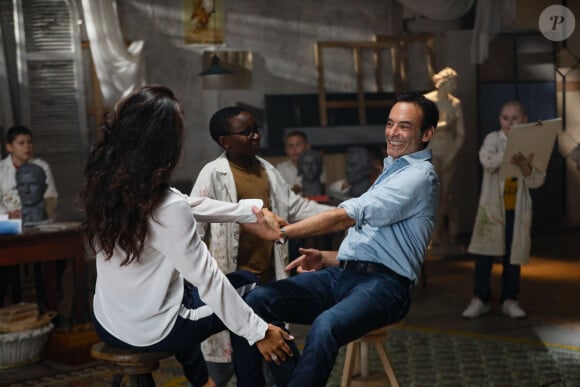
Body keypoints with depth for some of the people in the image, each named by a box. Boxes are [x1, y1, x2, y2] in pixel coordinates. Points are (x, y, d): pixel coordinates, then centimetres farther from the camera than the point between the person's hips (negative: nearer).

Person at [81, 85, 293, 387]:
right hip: (149, 332, -6)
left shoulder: (105, 180, -7)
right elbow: (209, 281, -24)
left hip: (106, 321, 7)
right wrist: (258, 332, -13)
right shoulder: (167, 208, -30)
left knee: (185, 284, 35)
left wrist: (249, 211, 9)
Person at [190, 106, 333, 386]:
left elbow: (295, 207, 14)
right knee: (227, 350, -1)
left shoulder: (266, 170, 9)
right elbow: (195, 226, -14)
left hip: (268, 275, 6)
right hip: (233, 279, -6)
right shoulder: (213, 174, -12)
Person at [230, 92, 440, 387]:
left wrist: (282, 232, -17)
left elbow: (347, 216, -17)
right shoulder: (392, 172, 25)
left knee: (325, 327, -40)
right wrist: (326, 259, 12)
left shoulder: (419, 175, -6)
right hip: (341, 273, 9)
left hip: (381, 284, -9)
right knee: (256, 302, -13)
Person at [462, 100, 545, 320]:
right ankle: (480, 299, 9)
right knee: (485, 253, 0)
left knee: (513, 255, 7)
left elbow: (537, 182, -4)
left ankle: (509, 300, 17)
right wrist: (510, 155, -35)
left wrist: (525, 166, -23)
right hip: (492, 206, -2)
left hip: (518, 209, 2)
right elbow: (487, 161, -22)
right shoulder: (493, 139, -2)